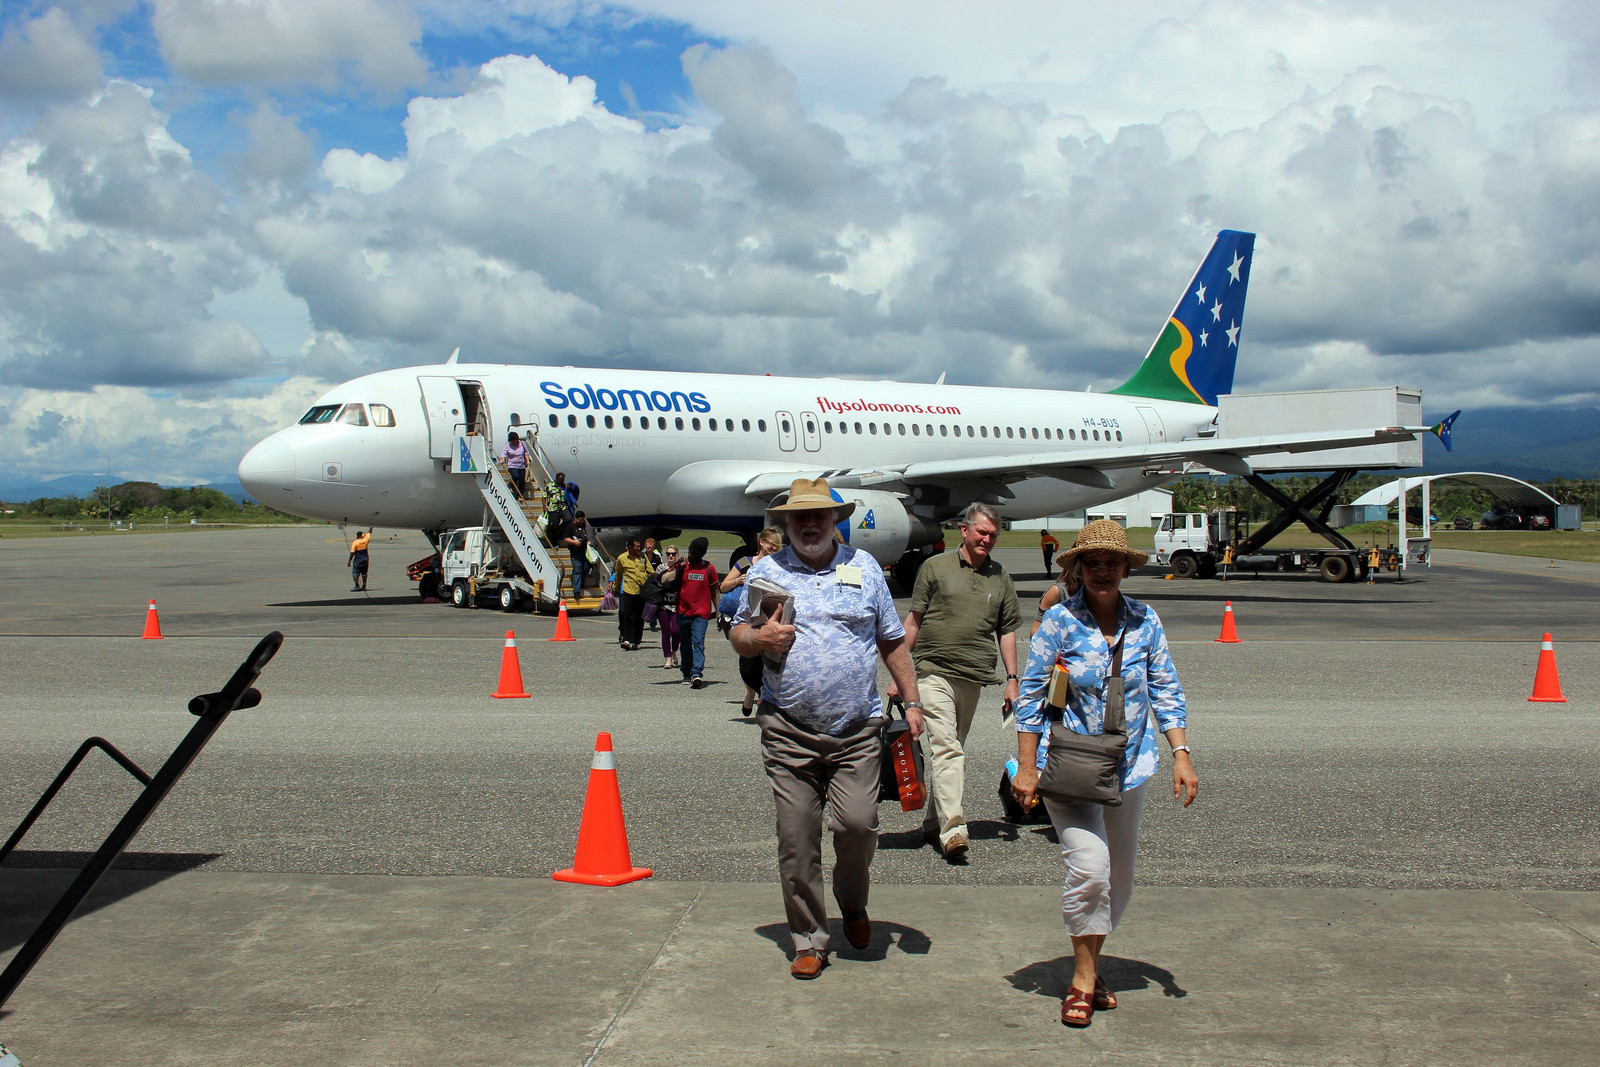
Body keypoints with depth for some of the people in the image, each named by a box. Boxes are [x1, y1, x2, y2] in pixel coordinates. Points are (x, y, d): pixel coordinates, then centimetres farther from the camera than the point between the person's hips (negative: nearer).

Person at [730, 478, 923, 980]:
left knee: (857, 824, -11)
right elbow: (737, 635, 14)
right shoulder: (767, 570, 9)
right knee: (796, 840, 0)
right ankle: (809, 940, 15)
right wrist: (759, 637, -9)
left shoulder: (863, 566, 10)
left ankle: (852, 902, 21)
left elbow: (892, 640, 14)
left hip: (857, 731, 0)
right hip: (788, 732, 0)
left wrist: (911, 700, 9)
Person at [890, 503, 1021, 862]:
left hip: (973, 677, 4)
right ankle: (953, 828, -22)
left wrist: (1012, 679, 8)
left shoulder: (1000, 578, 12)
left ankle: (932, 822, 23)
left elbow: (1007, 630, 16)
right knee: (946, 747, -15)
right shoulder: (936, 567, 2)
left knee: (950, 750, 12)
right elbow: (914, 620, 5)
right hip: (933, 671, -4)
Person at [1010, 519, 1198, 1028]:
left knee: (1119, 878, 12)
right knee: (1089, 866, -17)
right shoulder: (1060, 620, -9)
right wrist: (1027, 768, -10)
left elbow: (1166, 692, 6)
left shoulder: (1145, 622, 1)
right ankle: (1084, 977, 0)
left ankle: (1090, 961, 32)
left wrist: (1181, 754, -4)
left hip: (1127, 766, 4)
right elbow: (1031, 695, -7)